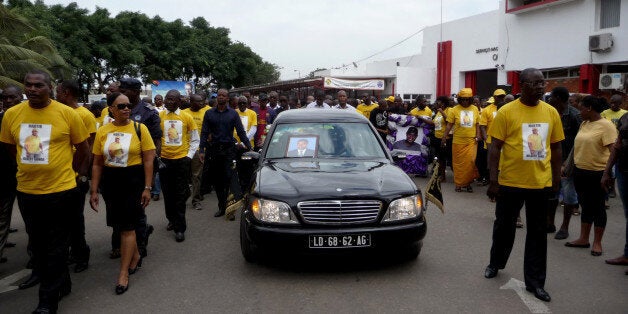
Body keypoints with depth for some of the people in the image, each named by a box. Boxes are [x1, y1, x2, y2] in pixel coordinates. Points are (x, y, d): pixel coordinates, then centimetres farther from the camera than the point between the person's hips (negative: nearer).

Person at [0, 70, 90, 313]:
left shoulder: (67, 113, -9)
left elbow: (82, 147, 1)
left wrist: (67, 171, 4)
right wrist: (30, 167, 14)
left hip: (60, 190, -4)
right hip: (26, 190, 4)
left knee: (56, 248, 5)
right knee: (38, 245, 16)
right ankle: (61, 285, 35)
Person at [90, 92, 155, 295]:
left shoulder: (139, 129, -7)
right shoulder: (102, 132, 2)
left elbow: (148, 161, -6)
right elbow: (97, 164, 8)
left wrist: (147, 188, -9)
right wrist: (94, 191, 5)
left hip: (133, 180, -4)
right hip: (110, 181, 4)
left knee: (127, 226, -1)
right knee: (119, 224, 14)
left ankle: (123, 273, 8)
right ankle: (135, 256, 37)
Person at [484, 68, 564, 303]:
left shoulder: (551, 112, 3)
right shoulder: (506, 112, -9)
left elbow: (555, 148, 10)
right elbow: (494, 148, -8)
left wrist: (556, 179, 9)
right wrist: (493, 181, -11)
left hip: (541, 183, 3)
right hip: (510, 182, -3)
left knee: (538, 232, 9)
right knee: (504, 226, 15)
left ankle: (534, 282, 21)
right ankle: (496, 263, 40)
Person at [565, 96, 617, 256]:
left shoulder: (606, 125, -13)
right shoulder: (583, 124, 11)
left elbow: (613, 150, -18)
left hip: (597, 173, -7)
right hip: (580, 172, 7)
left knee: (597, 207, 5)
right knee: (585, 206, 15)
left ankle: (597, 242, 16)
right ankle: (583, 239, 25)